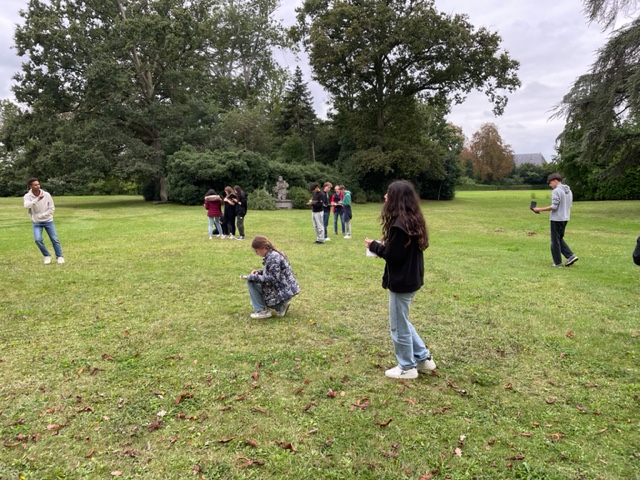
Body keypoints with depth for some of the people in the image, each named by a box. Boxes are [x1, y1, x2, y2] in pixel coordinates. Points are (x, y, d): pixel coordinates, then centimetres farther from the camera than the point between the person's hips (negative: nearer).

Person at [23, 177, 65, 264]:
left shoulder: (46, 195, -11)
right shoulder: (27, 196, -11)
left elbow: (52, 208, -6)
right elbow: (27, 206, -32)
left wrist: (41, 215, -14)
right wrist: (37, 199, -40)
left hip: (48, 220, 0)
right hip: (36, 222, 0)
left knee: (54, 239, 1)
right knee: (38, 239, -15)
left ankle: (59, 256, 16)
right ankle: (47, 256, 5)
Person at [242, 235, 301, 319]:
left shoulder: (273, 257, -21)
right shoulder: (274, 254, 8)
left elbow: (272, 279, -25)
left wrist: (252, 277, -20)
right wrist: (259, 272, 4)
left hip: (282, 293, -10)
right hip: (287, 290, 10)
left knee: (251, 282, -10)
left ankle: (262, 311, -1)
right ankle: (280, 306, 15)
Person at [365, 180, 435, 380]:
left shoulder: (400, 223, -24)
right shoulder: (413, 220, 6)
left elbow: (393, 255, -23)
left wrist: (375, 246, -8)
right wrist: (384, 244, 5)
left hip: (401, 282, -10)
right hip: (410, 278, 10)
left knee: (398, 326, 7)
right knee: (402, 322, 24)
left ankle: (407, 367, 22)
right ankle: (423, 358, 31)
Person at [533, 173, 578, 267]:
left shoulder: (556, 191, -15)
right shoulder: (569, 191, 12)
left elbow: (554, 206, -20)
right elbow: (569, 206, 16)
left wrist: (540, 209, -14)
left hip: (556, 219, -8)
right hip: (565, 219, 8)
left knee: (555, 241, 2)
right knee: (560, 239, 21)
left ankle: (558, 262, 8)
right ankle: (570, 256, 10)